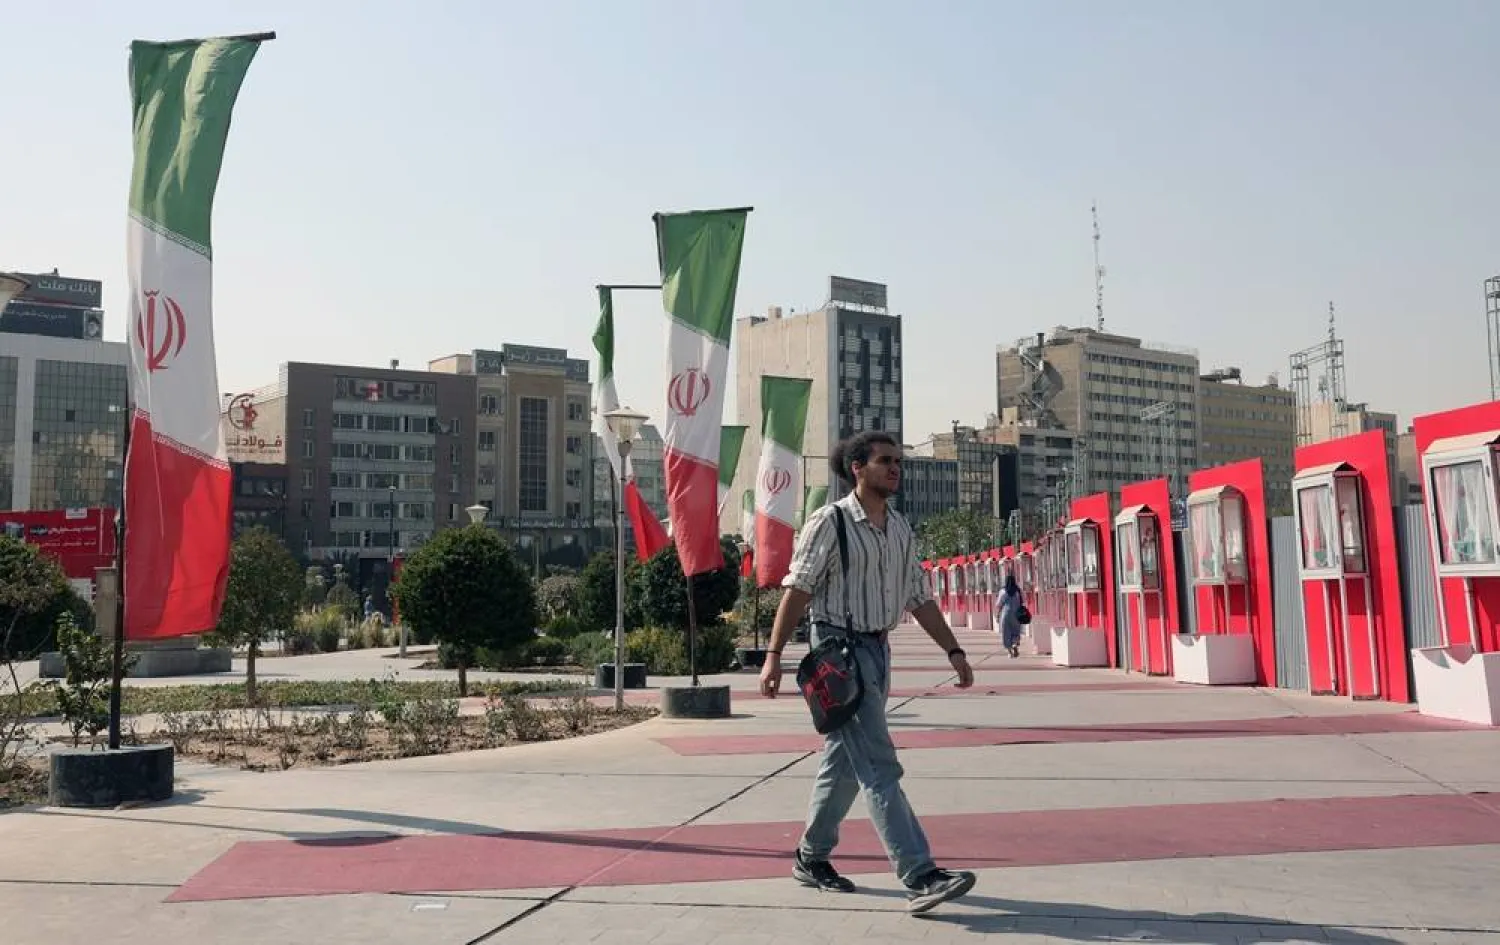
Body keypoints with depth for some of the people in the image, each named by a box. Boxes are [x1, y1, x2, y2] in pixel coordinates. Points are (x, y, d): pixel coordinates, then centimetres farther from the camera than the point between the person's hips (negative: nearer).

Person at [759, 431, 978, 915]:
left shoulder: (901, 530, 11)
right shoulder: (830, 522, -10)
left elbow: (919, 598, 16)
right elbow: (797, 590, -13)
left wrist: (954, 651, 12)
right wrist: (774, 655, -17)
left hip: (879, 649, 8)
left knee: (844, 762, 15)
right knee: (878, 766, -10)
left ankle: (811, 857, 29)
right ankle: (920, 876, -11)